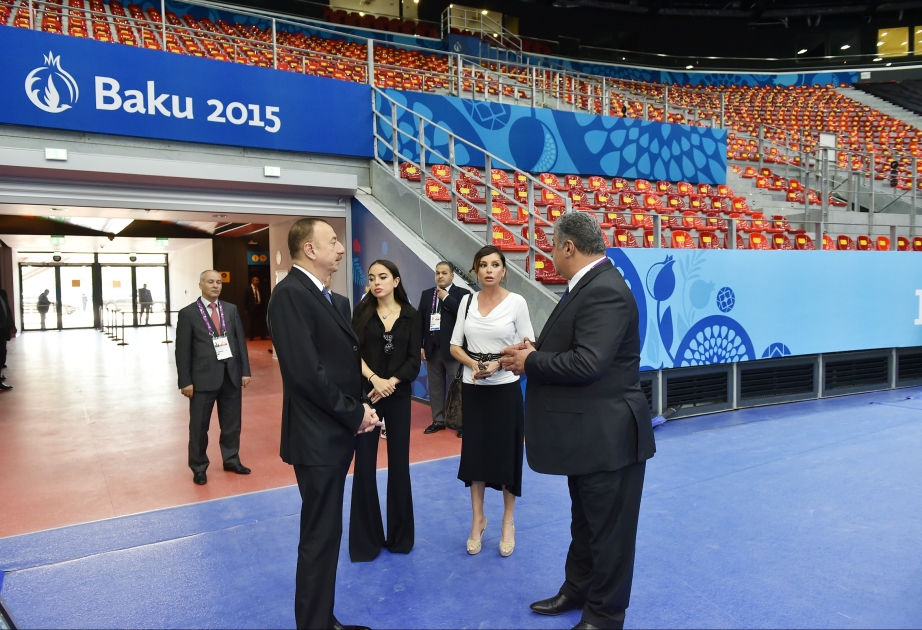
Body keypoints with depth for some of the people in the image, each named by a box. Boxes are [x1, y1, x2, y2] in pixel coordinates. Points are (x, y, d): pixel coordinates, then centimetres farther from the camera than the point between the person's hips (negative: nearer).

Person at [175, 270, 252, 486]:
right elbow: (182, 350, -4)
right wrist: (185, 381, -8)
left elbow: (240, 341, 8)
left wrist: (245, 371, 4)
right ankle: (199, 467, 23)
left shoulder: (231, 309, 8)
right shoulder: (188, 313, -3)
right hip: (203, 377, -3)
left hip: (231, 375, 4)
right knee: (199, 425, 7)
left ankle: (231, 460, 30)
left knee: (232, 422, 12)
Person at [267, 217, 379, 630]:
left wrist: (360, 408, 0)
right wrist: (355, 413, -14)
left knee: (326, 533, 19)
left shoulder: (322, 295, 13)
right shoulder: (291, 293, -17)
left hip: (335, 433, 9)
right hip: (317, 438, -9)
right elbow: (306, 372, -24)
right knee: (320, 537, 3)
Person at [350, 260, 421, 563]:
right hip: (366, 395, 0)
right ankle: (365, 538, 17)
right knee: (364, 464, 2)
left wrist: (390, 383, -15)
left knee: (399, 464, 7)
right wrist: (374, 378, -19)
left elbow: (414, 361, -2)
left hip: (398, 396, 1)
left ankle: (399, 534, 23)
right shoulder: (362, 311, 2)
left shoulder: (411, 315, 2)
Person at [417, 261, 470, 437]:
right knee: (435, 386, 11)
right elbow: (420, 320, 9)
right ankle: (438, 420, 22)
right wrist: (419, 345, 2)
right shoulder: (426, 294, 11)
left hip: (452, 348, -5)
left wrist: (446, 297, -13)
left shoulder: (462, 294, -2)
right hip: (432, 348, 5)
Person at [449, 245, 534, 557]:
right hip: (473, 388, 3)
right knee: (474, 452, 9)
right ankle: (478, 519, 27)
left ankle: (508, 521, 24)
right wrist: (474, 364, -13)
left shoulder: (516, 302, -6)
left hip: (505, 388, -3)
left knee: (507, 453, 6)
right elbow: (455, 346, 5)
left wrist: (499, 364, -18)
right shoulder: (467, 301, 3)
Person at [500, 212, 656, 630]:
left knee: (609, 529, 9)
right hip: (588, 431, 11)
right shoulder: (588, 285, 10)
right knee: (585, 521, 25)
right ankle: (578, 589, 44)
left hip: (607, 434, -10)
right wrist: (536, 351, -4)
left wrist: (530, 362, -18)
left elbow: (587, 362, -31)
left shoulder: (605, 291, -23)